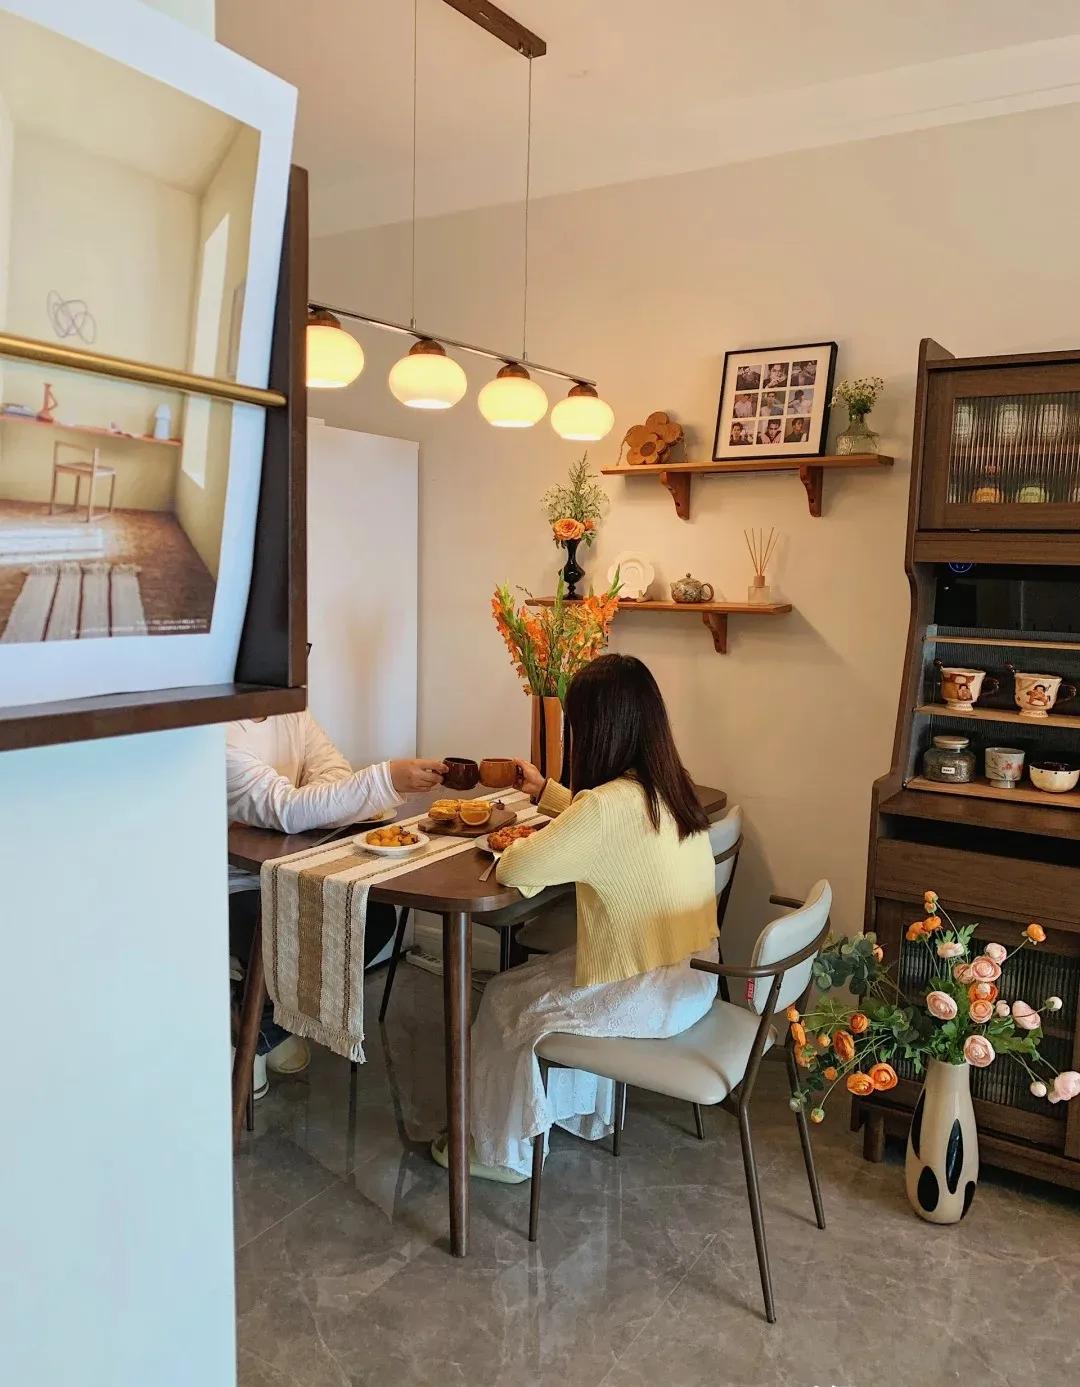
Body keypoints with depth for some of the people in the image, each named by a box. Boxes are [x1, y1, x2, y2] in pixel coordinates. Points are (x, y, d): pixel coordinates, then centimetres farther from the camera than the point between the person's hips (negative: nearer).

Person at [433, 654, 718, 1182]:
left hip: (652, 998, -8)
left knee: (505, 998, 10)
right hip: (692, 978, 8)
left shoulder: (609, 806, -29)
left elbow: (514, 870, -25)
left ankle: (500, 1152, 29)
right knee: (547, 974, 25)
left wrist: (519, 843, -4)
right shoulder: (667, 787, -1)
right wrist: (545, 790, 29)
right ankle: (583, 1113, 41)